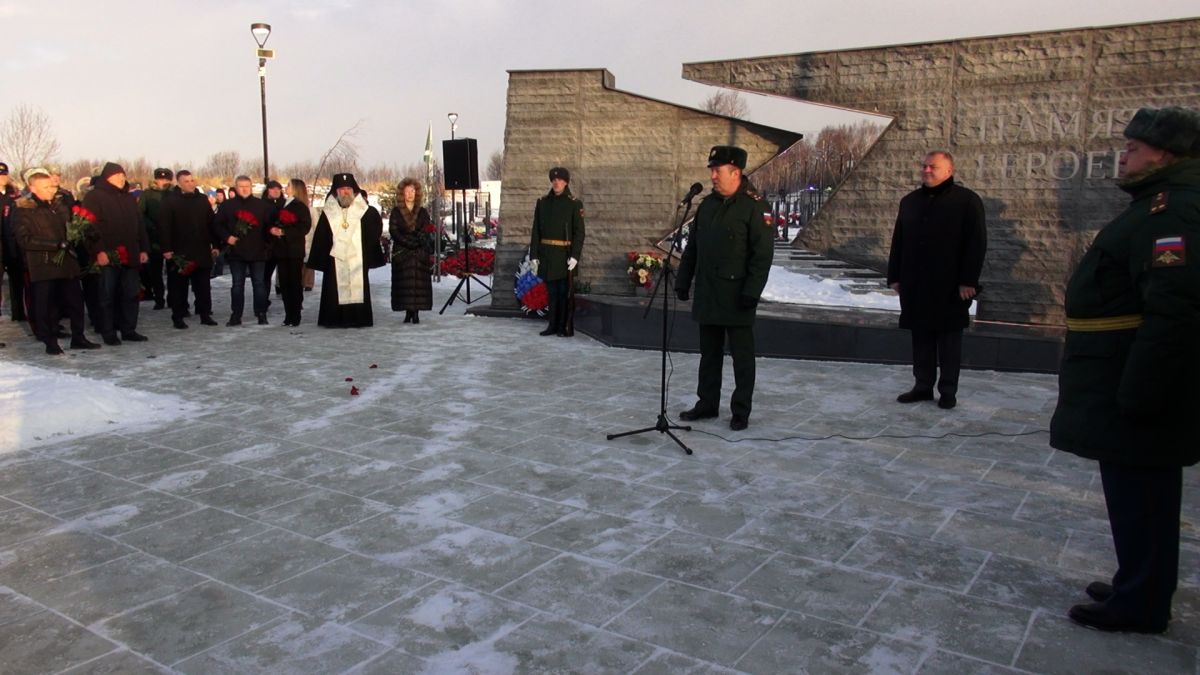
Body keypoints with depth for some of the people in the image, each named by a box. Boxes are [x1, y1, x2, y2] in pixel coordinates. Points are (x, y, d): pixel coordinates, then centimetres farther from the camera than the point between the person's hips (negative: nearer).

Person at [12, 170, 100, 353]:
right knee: (46, 304, 1)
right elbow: (25, 240, -12)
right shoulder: (23, 209, -3)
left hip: (66, 261, 5)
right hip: (42, 264, -5)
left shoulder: (60, 203, 13)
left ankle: (78, 337, 19)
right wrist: (55, 245, -18)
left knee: (76, 300, 8)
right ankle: (50, 342, 11)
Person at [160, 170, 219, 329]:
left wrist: (214, 244, 7)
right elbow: (164, 226, -9)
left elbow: (211, 223, 11)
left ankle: (205, 314, 17)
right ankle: (178, 317, 10)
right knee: (179, 285, 4)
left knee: (203, 285, 9)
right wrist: (166, 248, -15)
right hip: (179, 252, -4)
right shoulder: (170, 200, -4)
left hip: (201, 251, 4)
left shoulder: (202, 199, 10)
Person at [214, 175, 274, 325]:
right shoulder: (227, 205, 4)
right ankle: (236, 315, 11)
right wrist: (227, 237, -8)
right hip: (236, 251, 1)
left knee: (259, 283, 3)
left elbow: (271, 224, 5)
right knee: (237, 284, 7)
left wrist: (268, 242, -6)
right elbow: (217, 224, 6)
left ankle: (261, 314, 9)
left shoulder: (262, 205, 3)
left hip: (257, 251, -1)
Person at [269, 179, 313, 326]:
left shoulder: (301, 207, -5)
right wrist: (272, 229, -3)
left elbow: (304, 228, -13)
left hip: (295, 251, -6)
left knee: (295, 282, -3)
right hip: (281, 250, 6)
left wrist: (283, 232, -16)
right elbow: (273, 222, 19)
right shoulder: (281, 205, 14)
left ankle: (295, 316, 1)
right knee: (284, 283, 5)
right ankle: (289, 314, 11)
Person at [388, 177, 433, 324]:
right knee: (404, 282, -4)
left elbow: (428, 232, 6)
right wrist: (410, 242, -14)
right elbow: (393, 231, -3)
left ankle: (416, 312, -1)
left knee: (419, 282, -4)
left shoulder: (422, 212, 11)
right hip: (401, 253, -1)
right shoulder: (396, 212, 6)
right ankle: (408, 311, 0)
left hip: (420, 253, 1)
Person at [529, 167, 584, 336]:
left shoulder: (574, 204, -2)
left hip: (564, 254, -3)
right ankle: (553, 325, 17)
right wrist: (534, 255, 2)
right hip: (546, 254, 3)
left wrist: (574, 256, -14)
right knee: (551, 291, 9)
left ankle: (564, 327, 8)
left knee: (564, 291, 0)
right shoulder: (542, 203, 8)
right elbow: (536, 231, 8)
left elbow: (579, 232, -5)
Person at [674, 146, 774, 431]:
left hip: (736, 297, -7)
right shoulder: (707, 204, 12)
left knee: (742, 356, 4)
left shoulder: (755, 205, -10)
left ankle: (741, 411, 13)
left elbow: (763, 254, -14)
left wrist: (752, 292, -19)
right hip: (707, 295, 7)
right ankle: (707, 404, 26)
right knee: (709, 353, 15)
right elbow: (692, 247, 17)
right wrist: (683, 282, 13)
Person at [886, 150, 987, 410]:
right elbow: (898, 242, 15)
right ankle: (923, 386, 18)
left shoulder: (967, 201, -4)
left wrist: (968, 281, -13)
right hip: (915, 284, 5)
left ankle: (948, 391, 11)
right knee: (921, 337, 9)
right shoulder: (910, 201, 13)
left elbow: (976, 244, -8)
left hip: (950, 285, -5)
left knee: (949, 339, 3)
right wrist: (895, 276, 9)